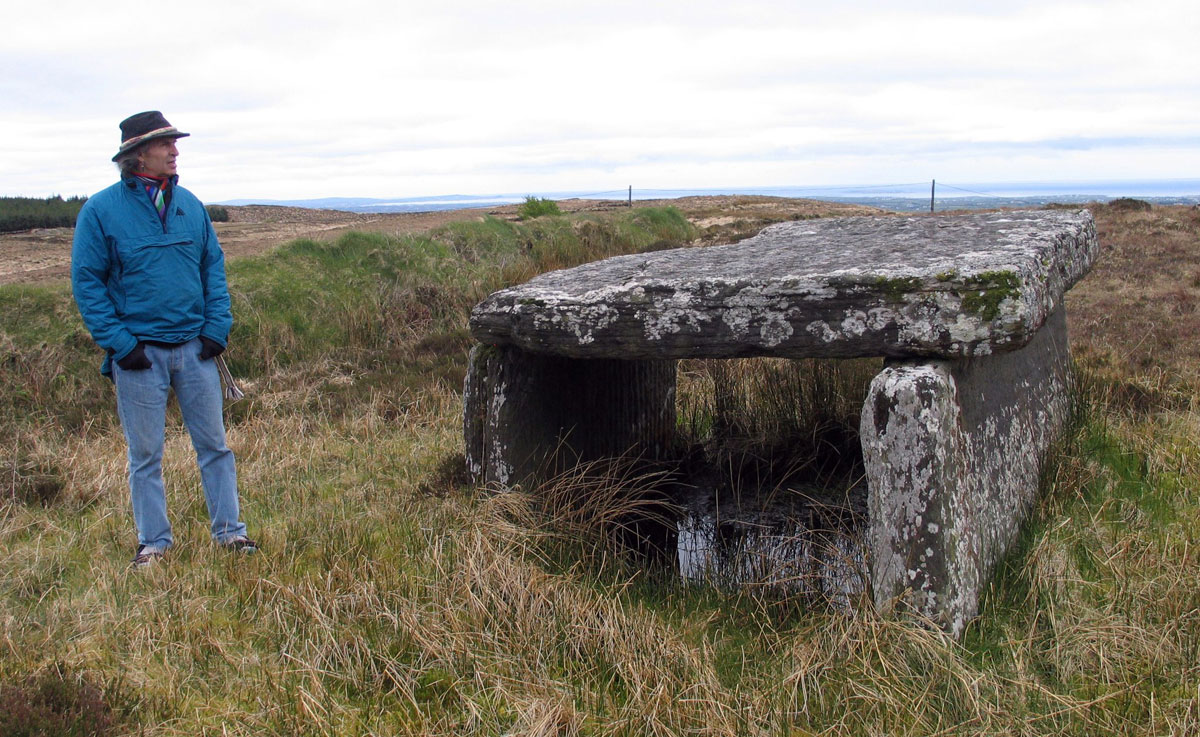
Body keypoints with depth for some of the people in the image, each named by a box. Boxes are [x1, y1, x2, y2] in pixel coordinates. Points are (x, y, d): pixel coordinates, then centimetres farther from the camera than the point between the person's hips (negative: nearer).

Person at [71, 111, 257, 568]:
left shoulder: (189, 204, 6)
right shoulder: (101, 210, -6)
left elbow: (213, 266, 10)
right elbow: (86, 282, -5)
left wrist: (217, 327, 0)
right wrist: (120, 343, -12)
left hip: (194, 347, 3)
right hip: (139, 353, -3)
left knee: (214, 444, 8)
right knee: (145, 454, 7)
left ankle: (229, 531, 19)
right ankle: (153, 542, 19)